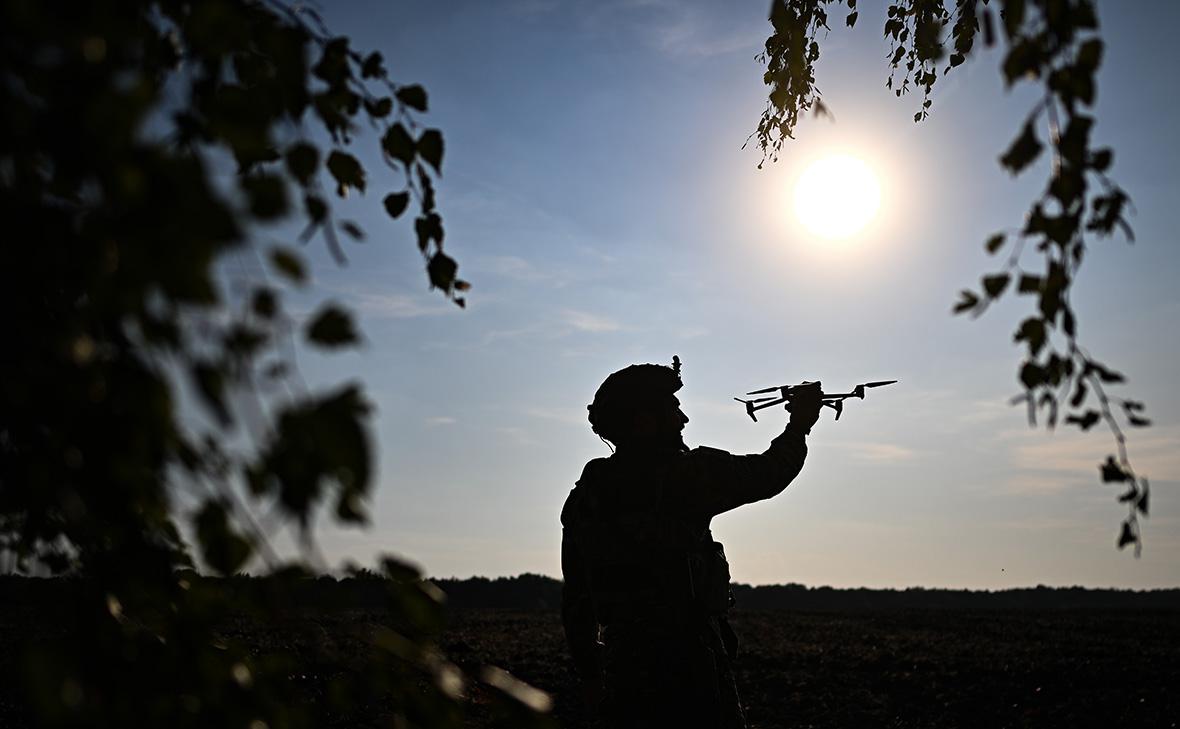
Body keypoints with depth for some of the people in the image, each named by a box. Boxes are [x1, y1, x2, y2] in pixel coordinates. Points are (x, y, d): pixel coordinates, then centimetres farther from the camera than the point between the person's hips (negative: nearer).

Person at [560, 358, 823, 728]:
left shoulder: (584, 494, 6)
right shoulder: (685, 474, -12)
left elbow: (575, 598, 10)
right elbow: (766, 475, 1)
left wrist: (588, 672, 19)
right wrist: (799, 425, 19)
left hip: (622, 668, 6)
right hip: (686, 667, -6)